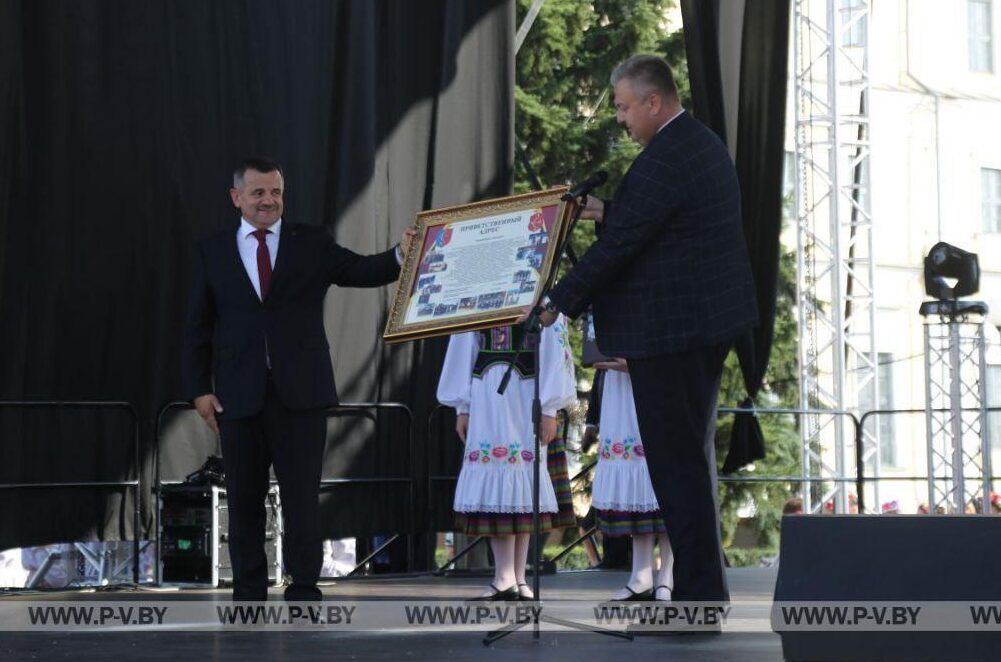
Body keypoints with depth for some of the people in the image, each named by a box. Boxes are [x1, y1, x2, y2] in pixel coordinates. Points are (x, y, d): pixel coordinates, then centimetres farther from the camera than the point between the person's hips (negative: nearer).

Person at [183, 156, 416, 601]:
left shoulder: (311, 243, 6)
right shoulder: (213, 252, 8)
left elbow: (361, 271, -6)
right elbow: (198, 327, 8)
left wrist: (401, 255, -26)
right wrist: (199, 388, 0)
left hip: (299, 391, -1)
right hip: (239, 394, 1)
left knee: (302, 495, -1)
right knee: (244, 498, 6)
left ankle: (304, 591, 4)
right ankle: (249, 594, 14)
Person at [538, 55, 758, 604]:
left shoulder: (662, 161, -20)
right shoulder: (703, 143, 12)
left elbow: (618, 245, -21)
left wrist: (559, 302, -15)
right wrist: (609, 213, 12)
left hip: (667, 330, -11)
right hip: (710, 320, 11)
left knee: (675, 460, -5)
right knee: (692, 452, 17)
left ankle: (699, 589, -3)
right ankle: (705, 584, 23)